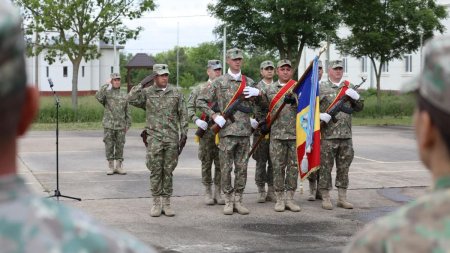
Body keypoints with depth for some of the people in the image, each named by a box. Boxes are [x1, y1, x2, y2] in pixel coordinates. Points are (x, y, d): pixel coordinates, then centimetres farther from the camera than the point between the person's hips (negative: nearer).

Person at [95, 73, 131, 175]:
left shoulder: (124, 95, 9)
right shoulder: (106, 93, 0)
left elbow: (127, 111, 10)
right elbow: (98, 97, -24)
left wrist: (128, 125, 5)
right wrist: (106, 84, -18)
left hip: (121, 125, 2)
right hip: (109, 125, -2)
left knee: (120, 146, 5)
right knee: (109, 146, 2)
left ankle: (119, 167, 12)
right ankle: (110, 167, 10)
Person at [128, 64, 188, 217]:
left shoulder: (176, 93, 7)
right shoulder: (147, 92, 3)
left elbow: (183, 114, 7)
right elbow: (132, 99, -14)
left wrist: (184, 133, 1)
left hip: (172, 138, 1)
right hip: (154, 138, -1)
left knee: (168, 171, 6)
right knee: (155, 171, -1)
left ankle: (166, 203, 13)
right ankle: (156, 203, 7)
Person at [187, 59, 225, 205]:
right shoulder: (200, 88, 6)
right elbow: (190, 107, 4)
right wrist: (196, 120, -12)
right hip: (206, 131, -1)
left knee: (221, 163, 4)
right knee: (206, 162, 4)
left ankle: (218, 192, 14)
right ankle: (208, 192, 13)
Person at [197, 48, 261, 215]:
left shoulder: (249, 82, 11)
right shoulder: (219, 82, 2)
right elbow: (201, 101, 1)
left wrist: (259, 93, -2)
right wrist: (214, 116, -9)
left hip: (245, 132, 3)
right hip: (227, 132, -3)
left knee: (242, 168, 6)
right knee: (226, 168, 0)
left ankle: (238, 200, 14)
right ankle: (228, 201, 9)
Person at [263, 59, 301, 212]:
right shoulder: (271, 89, 9)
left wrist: (294, 101, -20)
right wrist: (263, 123, 2)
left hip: (296, 134, 1)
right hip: (277, 135, -1)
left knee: (293, 166, 3)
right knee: (278, 167, 1)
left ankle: (290, 198, 12)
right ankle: (279, 198, 9)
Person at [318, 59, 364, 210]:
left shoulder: (349, 87, 14)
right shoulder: (321, 87, 1)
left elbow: (359, 108, 16)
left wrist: (356, 97, -4)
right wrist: (319, 115, -18)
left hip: (346, 135, 4)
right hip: (327, 135, -4)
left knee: (344, 168, 9)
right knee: (326, 167, 0)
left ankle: (342, 198, 18)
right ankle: (325, 198, 8)